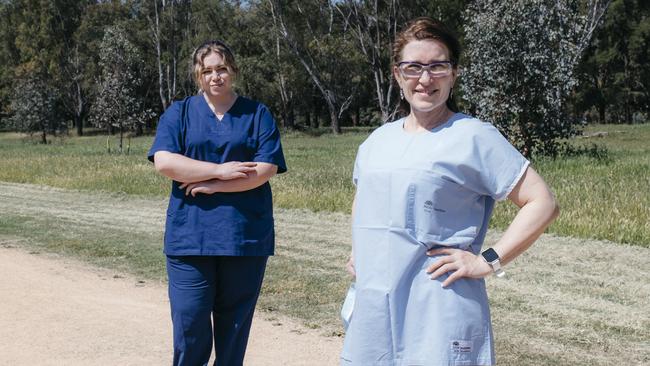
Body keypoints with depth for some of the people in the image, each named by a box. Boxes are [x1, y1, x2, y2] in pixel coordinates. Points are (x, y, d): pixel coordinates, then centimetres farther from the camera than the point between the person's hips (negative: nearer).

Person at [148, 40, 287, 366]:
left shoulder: (258, 115, 8)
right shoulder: (179, 113, 9)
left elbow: (266, 169, -4)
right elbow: (164, 161, -5)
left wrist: (213, 186, -11)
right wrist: (221, 170, -12)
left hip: (246, 238, 0)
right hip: (189, 237, 0)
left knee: (235, 326, 7)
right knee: (189, 325, -3)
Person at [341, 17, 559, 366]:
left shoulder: (474, 137, -6)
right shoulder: (378, 140, 12)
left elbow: (542, 203, -9)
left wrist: (488, 261, -13)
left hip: (439, 315, -6)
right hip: (373, 310, 6)